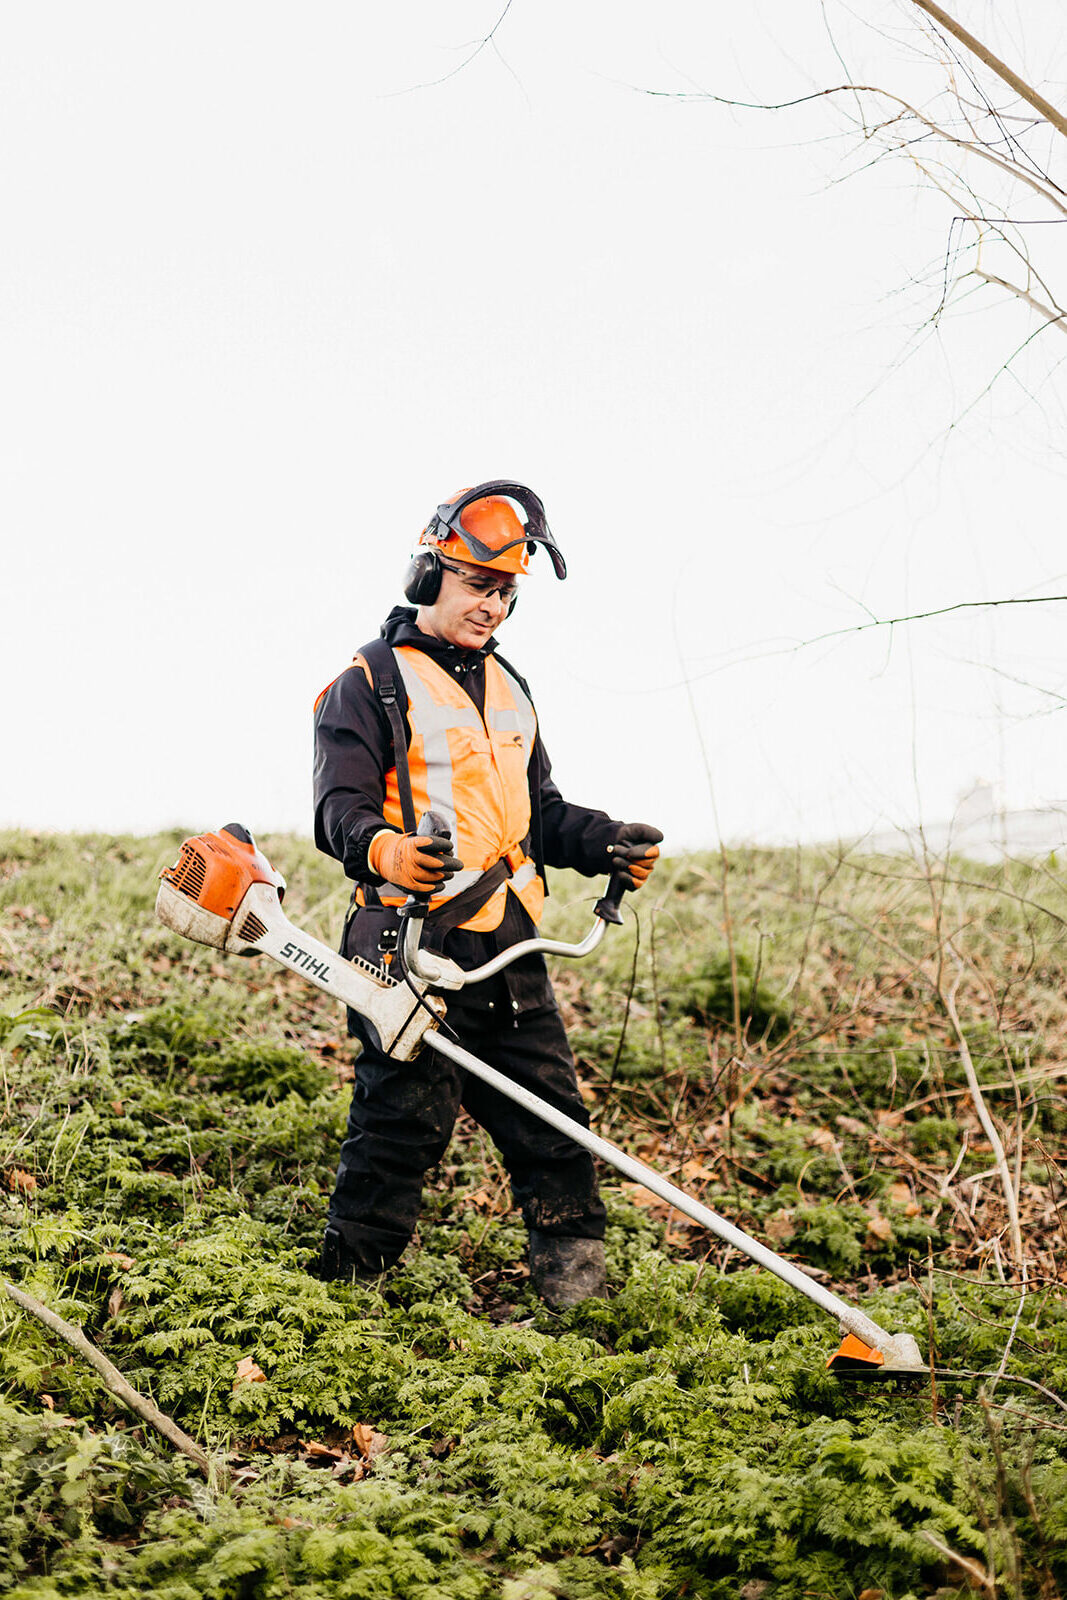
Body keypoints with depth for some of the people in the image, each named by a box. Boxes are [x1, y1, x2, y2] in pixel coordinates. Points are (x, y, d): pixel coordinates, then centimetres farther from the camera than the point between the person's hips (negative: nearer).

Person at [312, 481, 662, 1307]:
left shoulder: (507, 688, 23)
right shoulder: (372, 683, -1)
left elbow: (539, 811, 28)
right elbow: (340, 809, -10)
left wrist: (608, 841, 9)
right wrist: (385, 850, -32)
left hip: (508, 946, 7)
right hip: (413, 943, -7)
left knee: (548, 1107, 7)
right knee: (405, 1116, -7)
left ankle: (572, 1264, 17)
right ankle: (349, 1282, 4)